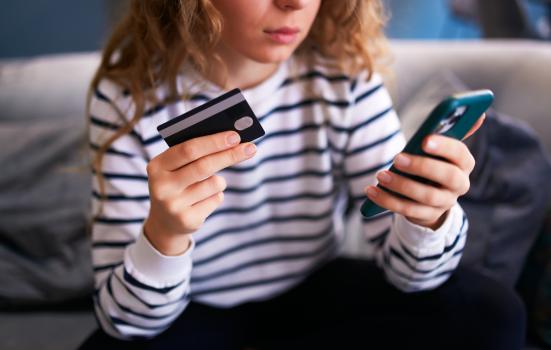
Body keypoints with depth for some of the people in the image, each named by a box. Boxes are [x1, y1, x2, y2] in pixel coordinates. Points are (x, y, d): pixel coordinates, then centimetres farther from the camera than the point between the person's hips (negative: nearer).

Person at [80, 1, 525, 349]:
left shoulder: (346, 77, -13)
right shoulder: (130, 95, -18)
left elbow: (408, 270, -13)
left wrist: (429, 216, -37)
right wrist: (163, 233, -42)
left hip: (315, 293, 4)